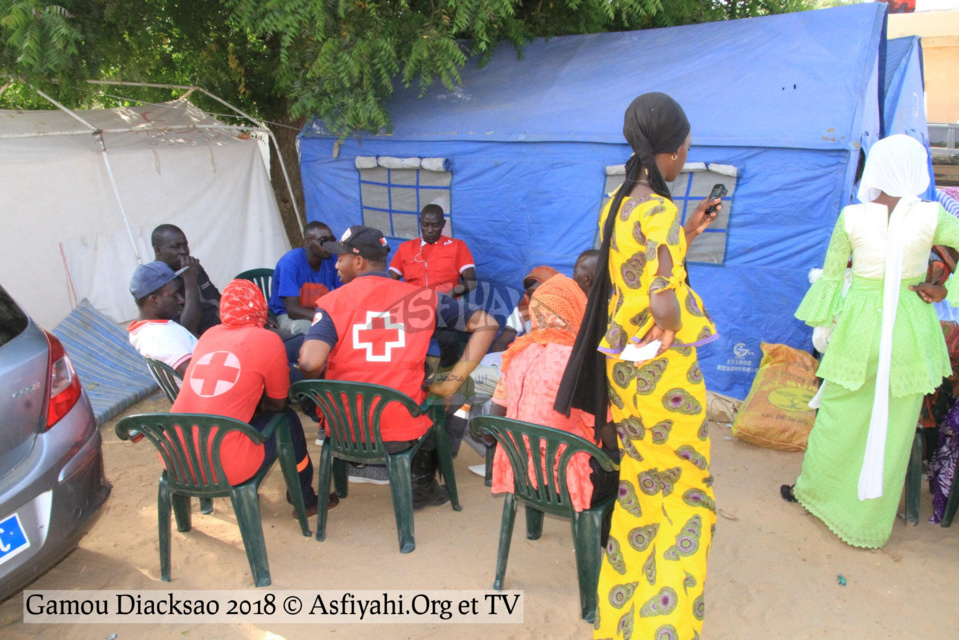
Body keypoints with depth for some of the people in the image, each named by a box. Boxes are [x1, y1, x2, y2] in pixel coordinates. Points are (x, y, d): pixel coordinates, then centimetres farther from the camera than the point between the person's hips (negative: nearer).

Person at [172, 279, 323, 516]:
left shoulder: (209, 335, 10)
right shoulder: (268, 340, -5)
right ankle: (305, 500, 31)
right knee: (288, 420, 16)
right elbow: (279, 403, 8)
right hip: (223, 468, -6)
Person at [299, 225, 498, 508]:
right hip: (403, 433, 0)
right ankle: (422, 486, 36)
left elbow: (311, 363, -23)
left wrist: (310, 377, 2)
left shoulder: (332, 302, -8)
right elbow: (486, 323, -5)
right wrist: (452, 382, -4)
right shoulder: (421, 297, -3)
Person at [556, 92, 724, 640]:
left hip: (623, 365, 9)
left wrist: (686, 234, 16)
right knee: (683, 496, 10)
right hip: (663, 372, -8)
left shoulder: (617, 205, 6)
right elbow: (666, 300, -32)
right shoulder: (661, 211, -20)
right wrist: (674, 324, -11)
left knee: (638, 488, 23)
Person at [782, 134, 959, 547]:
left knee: (839, 414, 17)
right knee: (893, 429, 11)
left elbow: (831, 274, 1)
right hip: (911, 327, 0)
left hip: (860, 324, 0)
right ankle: (869, 522, 24)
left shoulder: (851, 217, -7)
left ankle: (812, 489, 34)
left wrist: (825, 320, 12)